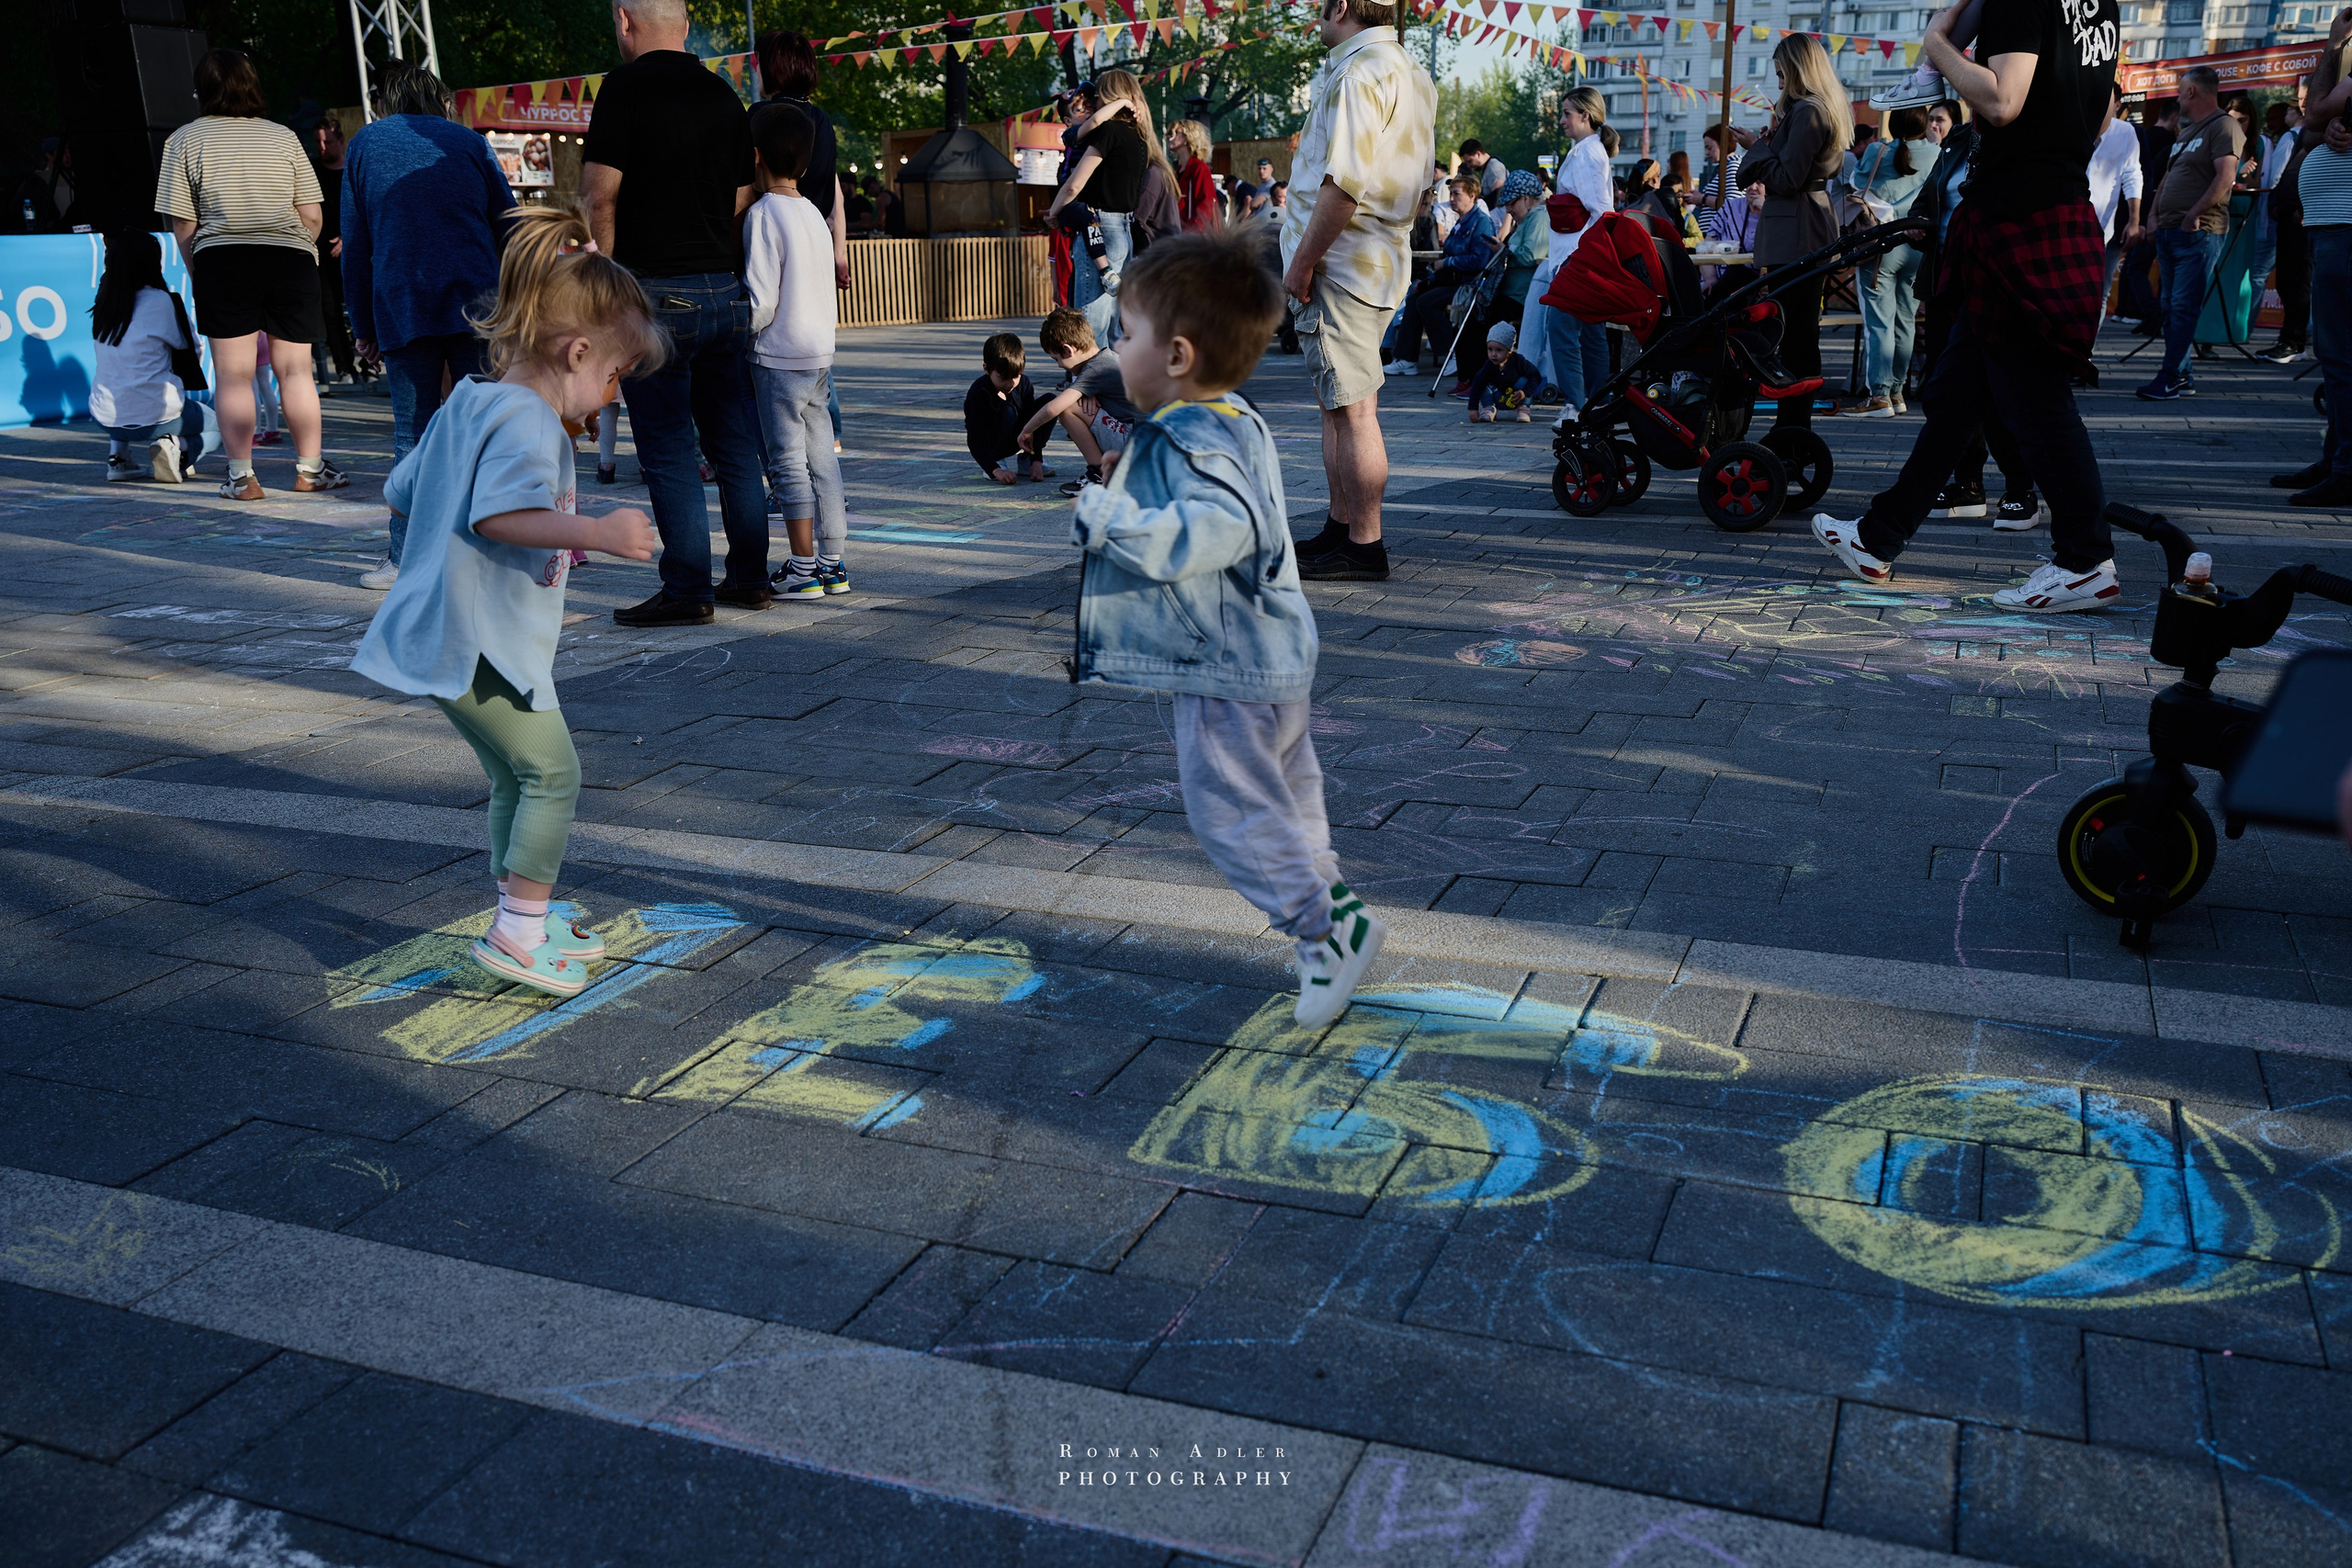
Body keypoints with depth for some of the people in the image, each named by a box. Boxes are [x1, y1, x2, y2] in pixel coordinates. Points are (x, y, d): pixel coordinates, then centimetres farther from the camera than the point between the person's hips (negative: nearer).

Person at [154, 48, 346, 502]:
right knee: (295, 370, 8)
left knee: (232, 373, 1)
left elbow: (183, 224, 2)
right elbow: (311, 215, 7)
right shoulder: (284, 137, 10)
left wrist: (197, 275, 13)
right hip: (291, 260, 2)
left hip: (223, 260, -1)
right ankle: (310, 470, 12)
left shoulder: (184, 140, 6)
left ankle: (241, 476, 1)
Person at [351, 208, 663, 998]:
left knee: (513, 779, 19)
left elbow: (399, 494, 22)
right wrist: (594, 533, -37)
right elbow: (502, 514, -33)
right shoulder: (526, 420, -17)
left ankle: (523, 920, 29)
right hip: (482, 645, -11)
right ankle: (518, 933, 1)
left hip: (449, 639, 11)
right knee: (551, 772, -3)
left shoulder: (467, 403, 14)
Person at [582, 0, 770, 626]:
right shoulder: (724, 94, 10)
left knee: (669, 451, -2)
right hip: (724, 288, 6)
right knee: (735, 444, 11)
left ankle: (687, 591, -1)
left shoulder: (626, 86, -8)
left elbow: (599, 196, -12)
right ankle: (750, 576, 18)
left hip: (653, 292, -6)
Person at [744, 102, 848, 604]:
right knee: (821, 458, 10)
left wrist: (740, 338, -2)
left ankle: (804, 569, 0)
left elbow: (761, 300, -16)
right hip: (821, 353, 8)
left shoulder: (762, 213, -12)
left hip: (780, 356, -7)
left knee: (788, 461, -2)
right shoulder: (814, 214, 11)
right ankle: (832, 562, 14)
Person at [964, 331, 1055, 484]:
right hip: (989, 446, -5)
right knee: (1008, 412, -35)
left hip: (1014, 440, 5)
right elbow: (974, 440, -29)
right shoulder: (979, 393, -26)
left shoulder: (1023, 384, -11)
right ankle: (997, 463, -14)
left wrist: (1037, 461, -24)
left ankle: (1026, 459, -2)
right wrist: (996, 470, -42)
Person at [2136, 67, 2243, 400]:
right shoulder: (2185, 132, 21)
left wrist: (2193, 216, -21)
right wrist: (2155, 214, 12)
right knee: (2171, 307, 8)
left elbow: (2226, 177, -18)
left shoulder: (2223, 126, -8)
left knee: (2184, 307, -11)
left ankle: (2170, 378, -13)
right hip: (2169, 232, 9)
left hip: (2199, 233, -9)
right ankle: (2181, 377, 12)